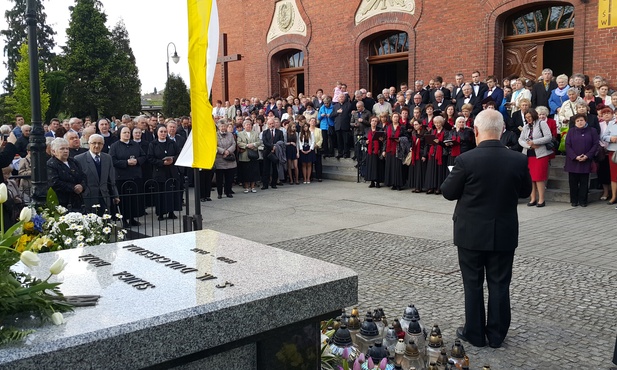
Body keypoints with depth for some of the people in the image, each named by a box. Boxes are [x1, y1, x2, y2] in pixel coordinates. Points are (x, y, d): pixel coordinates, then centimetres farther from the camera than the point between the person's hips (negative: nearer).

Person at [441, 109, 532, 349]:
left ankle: (474, 334, 21)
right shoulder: (518, 160, -8)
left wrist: (455, 176, 11)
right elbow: (525, 191, 7)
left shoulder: (466, 160, -17)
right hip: (504, 234, 2)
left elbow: (448, 192, -7)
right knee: (499, 285, 12)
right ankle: (496, 335, 23)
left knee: (473, 284, 11)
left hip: (471, 234, -2)